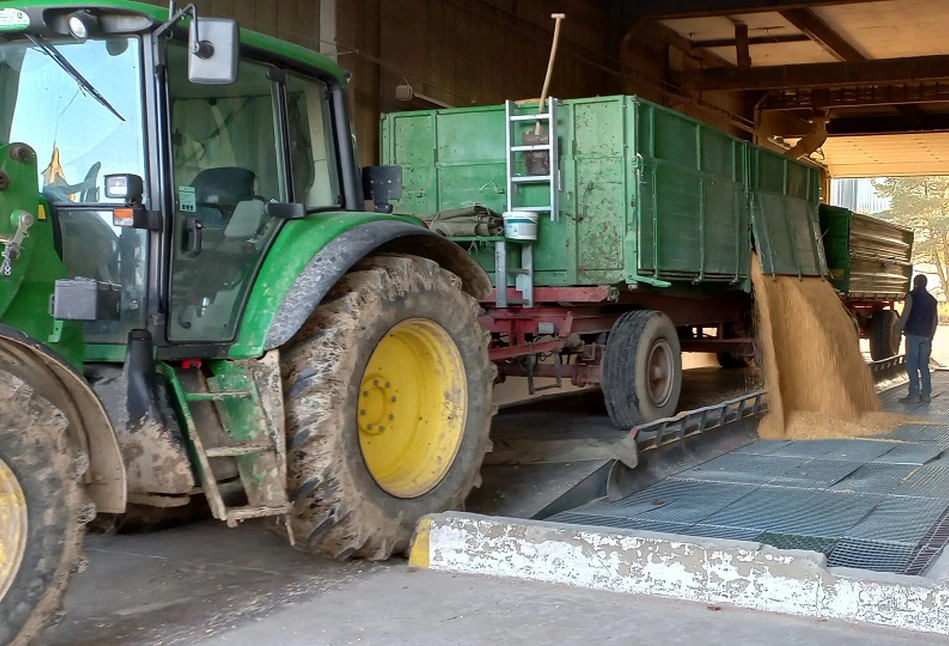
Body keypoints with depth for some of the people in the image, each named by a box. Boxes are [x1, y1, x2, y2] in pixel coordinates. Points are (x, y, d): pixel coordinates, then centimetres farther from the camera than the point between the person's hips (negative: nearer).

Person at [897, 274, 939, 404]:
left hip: (913, 334, -6)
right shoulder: (932, 299, 15)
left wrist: (898, 330, -5)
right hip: (926, 336, 6)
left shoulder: (912, 296, -4)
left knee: (912, 365, -6)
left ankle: (914, 394, -11)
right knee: (924, 365, 10)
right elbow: (935, 321, 17)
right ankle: (925, 394, 9)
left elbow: (905, 315, -13)